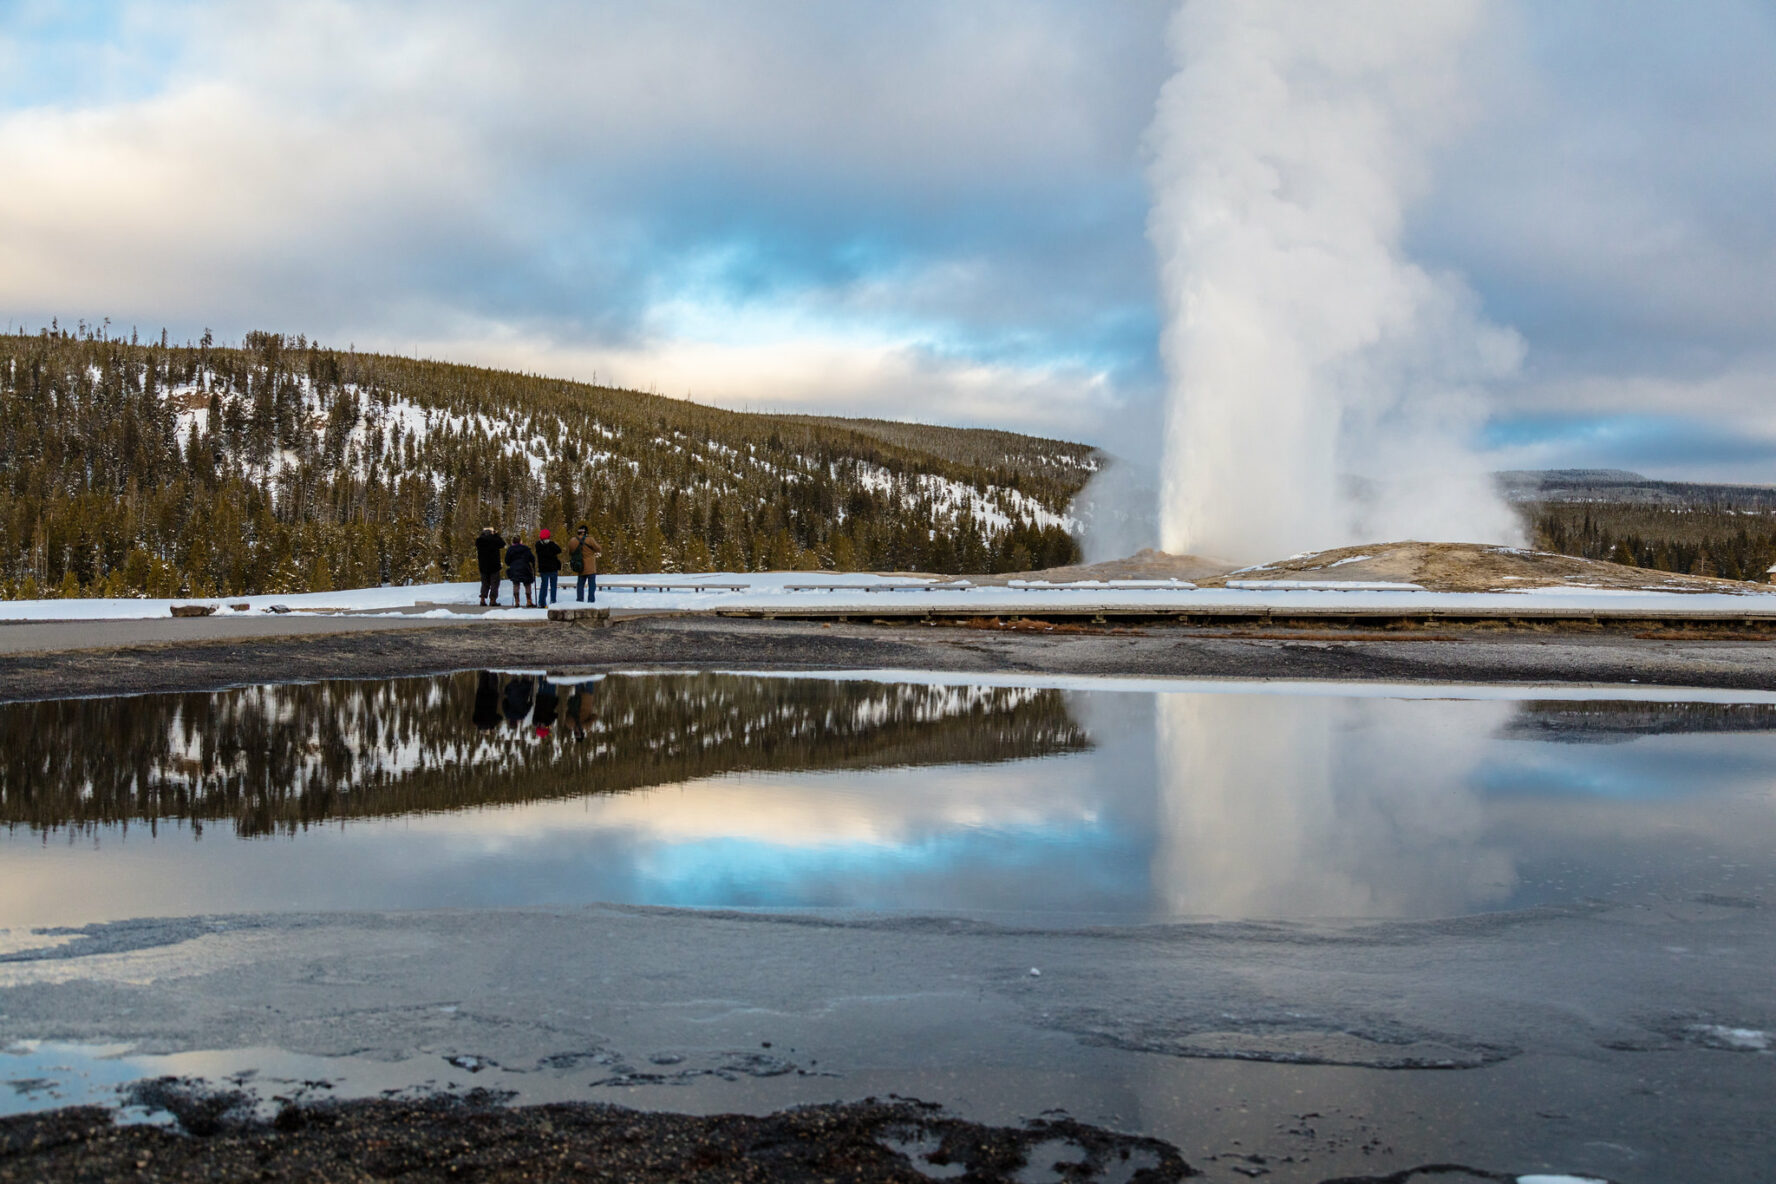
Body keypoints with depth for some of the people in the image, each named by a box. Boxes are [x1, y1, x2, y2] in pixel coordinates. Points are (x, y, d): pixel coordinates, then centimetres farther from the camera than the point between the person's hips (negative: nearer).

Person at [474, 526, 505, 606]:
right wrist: (497, 535, 11)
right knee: (494, 583, 3)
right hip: (494, 566, -4)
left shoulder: (478, 541, -3)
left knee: (485, 583, 14)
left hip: (483, 566, 4)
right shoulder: (494, 540, -14)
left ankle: (483, 599, 4)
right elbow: (503, 544, 4)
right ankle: (492, 600, -4)